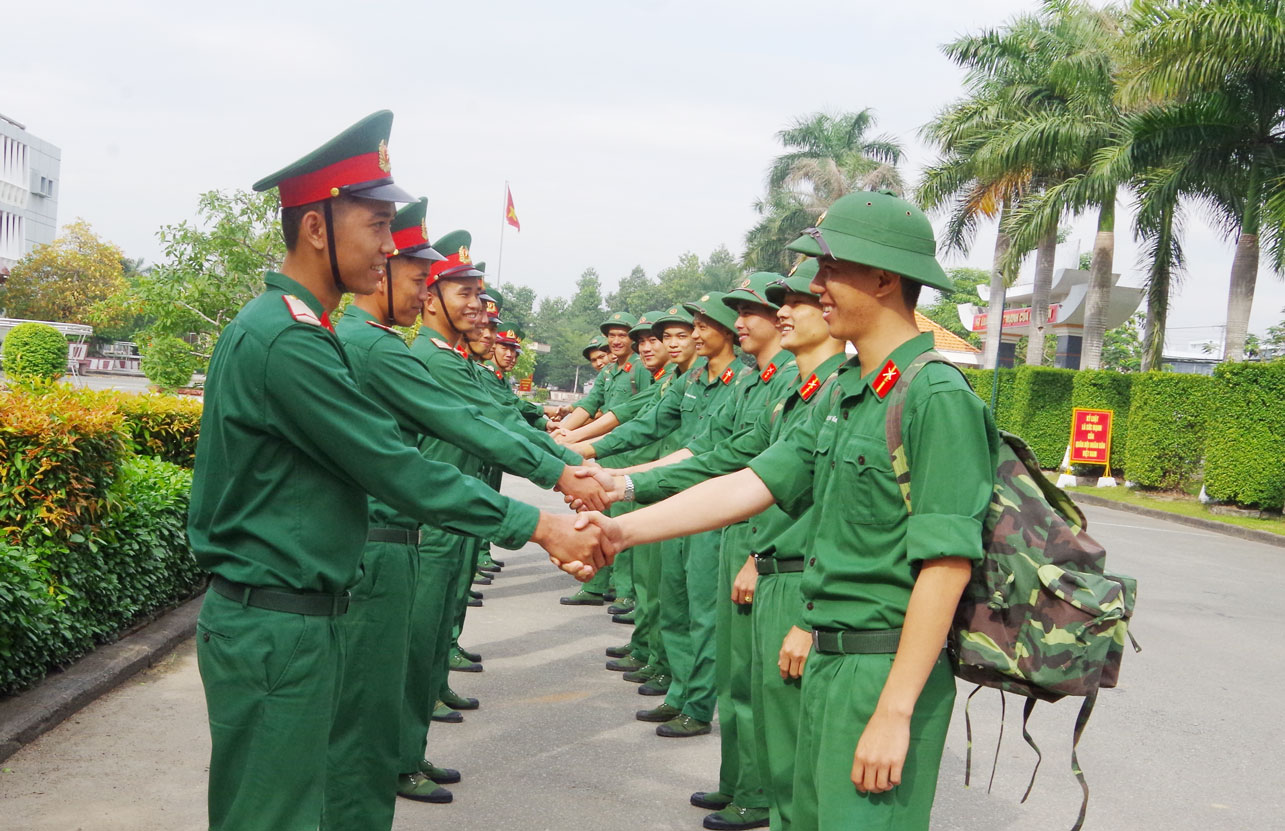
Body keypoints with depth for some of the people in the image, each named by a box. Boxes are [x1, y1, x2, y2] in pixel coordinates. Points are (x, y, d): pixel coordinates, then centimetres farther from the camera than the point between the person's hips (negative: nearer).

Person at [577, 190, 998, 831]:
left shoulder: (938, 397, -16)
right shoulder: (840, 393, 11)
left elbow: (947, 566, -21)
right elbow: (754, 484, 10)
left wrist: (895, 712, -22)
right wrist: (624, 529, 3)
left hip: (888, 668, -8)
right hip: (826, 659, 9)